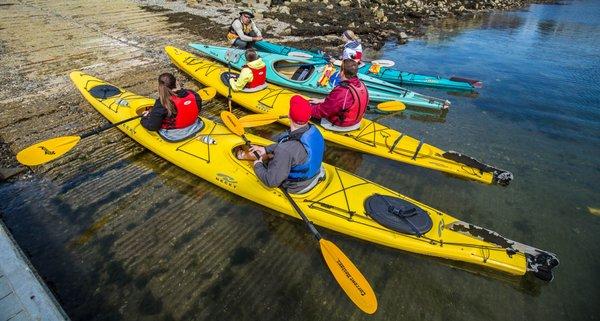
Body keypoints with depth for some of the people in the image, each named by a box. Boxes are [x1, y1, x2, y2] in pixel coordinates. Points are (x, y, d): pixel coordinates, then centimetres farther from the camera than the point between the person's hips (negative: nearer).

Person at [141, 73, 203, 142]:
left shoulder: (162, 103, -26)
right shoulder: (193, 94, -16)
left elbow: (152, 126, -18)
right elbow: (198, 108, 6)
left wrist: (144, 117, 4)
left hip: (172, 136, -5)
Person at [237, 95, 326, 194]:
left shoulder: (287, 150, -42)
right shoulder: (314, 130, -17)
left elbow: (271, 181, -30)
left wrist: (257, 166, -12)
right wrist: (266, 149, 8)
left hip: (296, 187, -6)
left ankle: (244, 155, 46)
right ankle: (245, 155, 46)